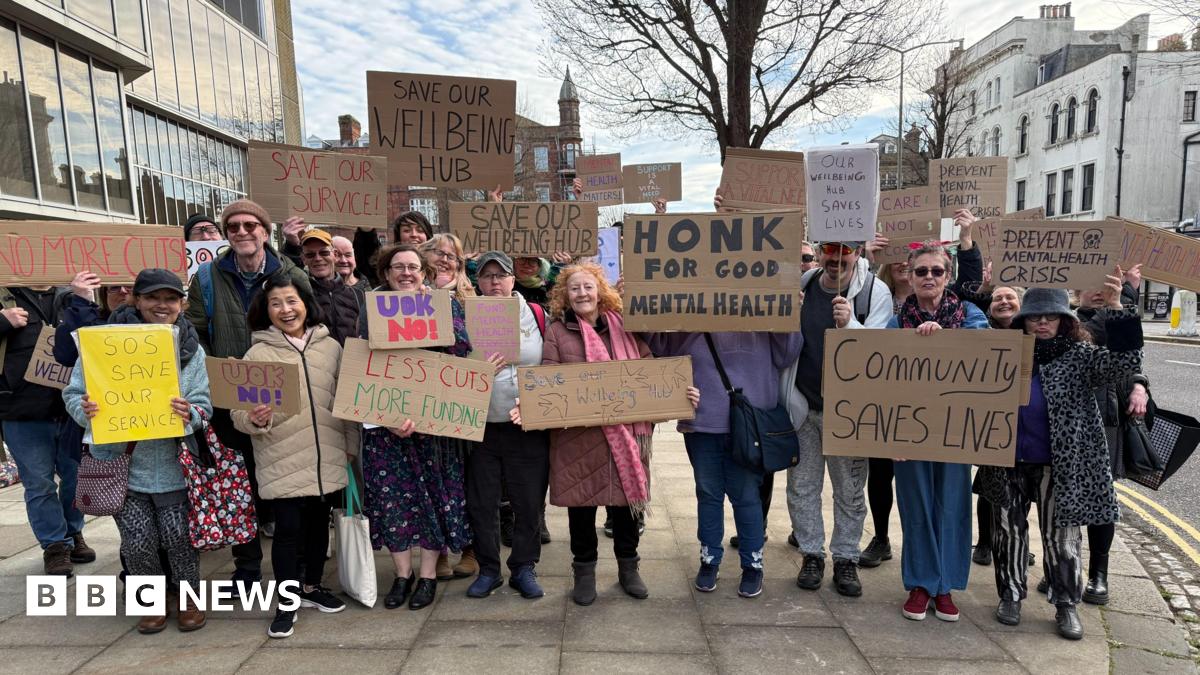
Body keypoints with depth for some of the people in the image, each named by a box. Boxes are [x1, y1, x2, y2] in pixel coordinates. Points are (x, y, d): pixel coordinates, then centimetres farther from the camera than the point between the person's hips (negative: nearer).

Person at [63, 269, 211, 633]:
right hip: (122, 461, 0)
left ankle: (189, 596, 32)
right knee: (138, 542, 6)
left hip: (173, 463, 1)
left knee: (178, 537, 6)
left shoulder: (192, 349, -1)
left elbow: (203, 405, -1)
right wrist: (85, 409, -21)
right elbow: (73, 392, 0)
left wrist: (190, 414, -23)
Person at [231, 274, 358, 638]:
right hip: (283, 461, -3)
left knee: (319, 522, 16)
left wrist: (352, 445, 9)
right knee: (288, 528, 1)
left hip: (327, 457, 3)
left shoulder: (330, 346, 3)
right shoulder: (258, 353, -5)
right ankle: (286, 603, 19)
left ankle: (312, 586, 35)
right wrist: (254, 420, -29)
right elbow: (239, 411, -6)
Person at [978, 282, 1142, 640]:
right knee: (1009, 531, 13)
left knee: (1061, 536, 7)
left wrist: (1115, 308, -29)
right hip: (1007, 463, 2)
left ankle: (1066, 603, 26)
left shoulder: (1079, 356, -3)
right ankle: (1010, 595, 29)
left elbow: (1125, 362, -18)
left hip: (1058, 466, -2)